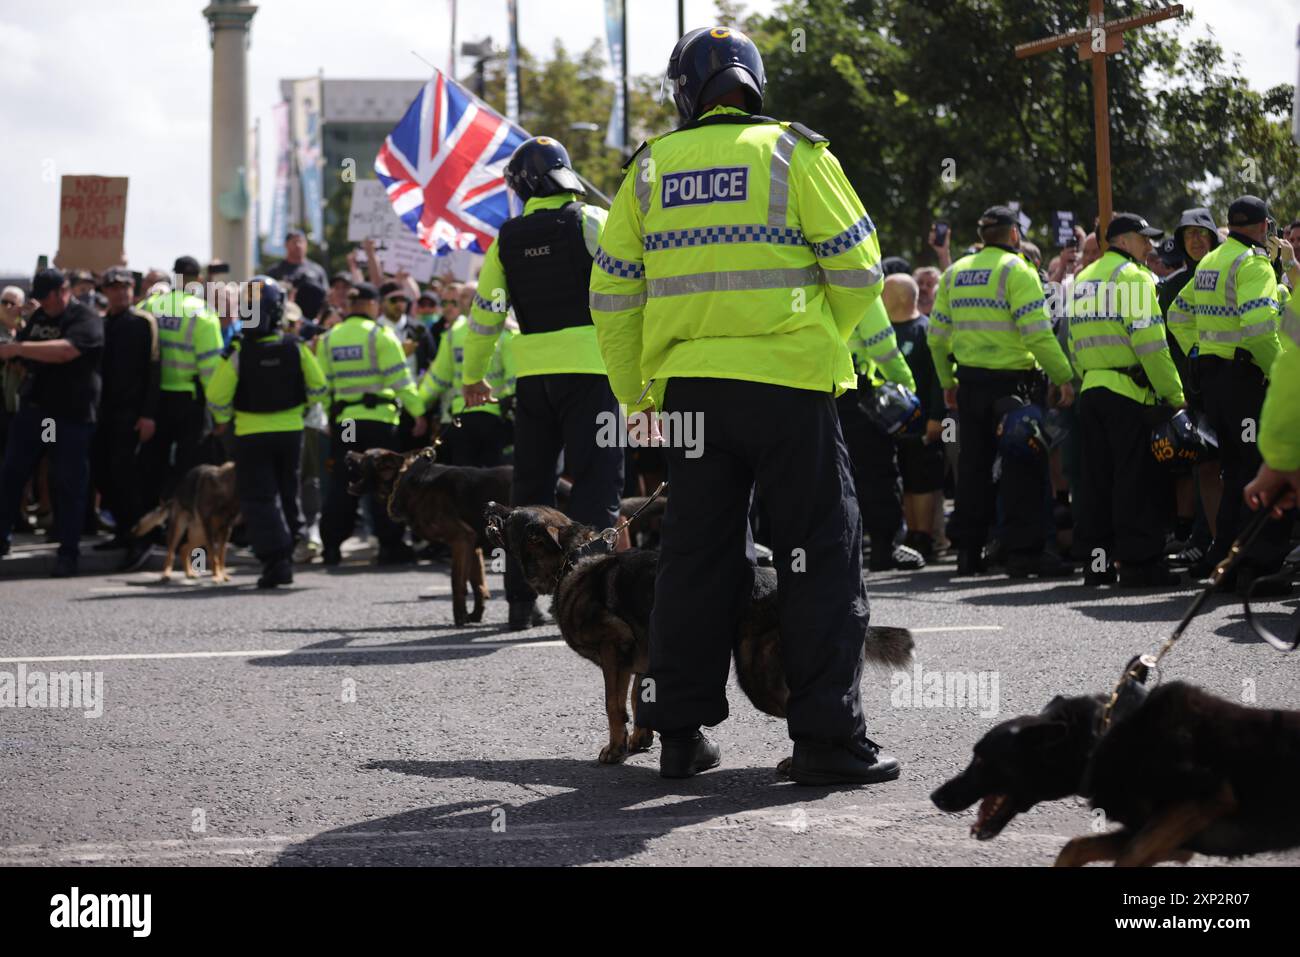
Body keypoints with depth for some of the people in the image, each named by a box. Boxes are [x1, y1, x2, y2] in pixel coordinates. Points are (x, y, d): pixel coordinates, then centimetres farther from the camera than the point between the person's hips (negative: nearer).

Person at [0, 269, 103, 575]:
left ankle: (68, 553, 5)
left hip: (71, 416, -7)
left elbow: (64, 351, -28)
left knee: (69, 484, -2)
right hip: (32, 409, 7)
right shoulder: (39, 318, 13)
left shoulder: (86, 320, -11)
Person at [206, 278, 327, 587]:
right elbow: (318, 387, 0)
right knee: (288, 494, 18)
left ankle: (275, 559, -13)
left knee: (258, 498, 1)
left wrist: (223, 419, 9)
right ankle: (286, 556, 25)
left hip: (251, 434, -3)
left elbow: (217, 396, -12)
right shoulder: (296, 347, -6)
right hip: (291, 430, 3)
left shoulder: (238, 351, -15)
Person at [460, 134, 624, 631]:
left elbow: (485, 310, 13)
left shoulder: (508, 238, 8)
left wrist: (473, 375, 24)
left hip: (532, 371, 4)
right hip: (589, 366, -4)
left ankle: (521, 598, 14)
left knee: (530, 482, 13)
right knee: (596, 479, -3)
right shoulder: (591, 222, -3)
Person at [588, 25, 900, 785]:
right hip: (789, 381, -4)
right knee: (822, 557, 2)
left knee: (696, 557, 12)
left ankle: (682, 734, 14)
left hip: (689, 386, 4)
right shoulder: (793, 154, -1)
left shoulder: (650, 169, 9)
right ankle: (827, 737, -2)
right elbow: (858, 267, -2)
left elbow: (614, 294, 10)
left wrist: (634, 392, 18)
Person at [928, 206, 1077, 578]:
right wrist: (1064, 377, -13)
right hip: (1011, 381, -6)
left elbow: (937, 336, 13)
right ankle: (1025, 551, -9)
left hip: (969, 381, 6)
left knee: (973, 465, 13)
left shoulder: (955, 272, 11)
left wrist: (947, 382, 22)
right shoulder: (1016, 270, -9)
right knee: (1023, 466, -4)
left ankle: (969, 551, 16)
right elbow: (1036, 332, -18)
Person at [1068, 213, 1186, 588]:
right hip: (1128, 391, -8)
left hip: (1091, 389, 8)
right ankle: (1138, 561, -6)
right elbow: (1150, 342, -15)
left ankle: (1096, 561, 13)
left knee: (1097, 477, 10)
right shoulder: (1132, 277, -8)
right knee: (1136, 478, -5)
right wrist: (1176, 395, -12)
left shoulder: (1084, 279, 19)